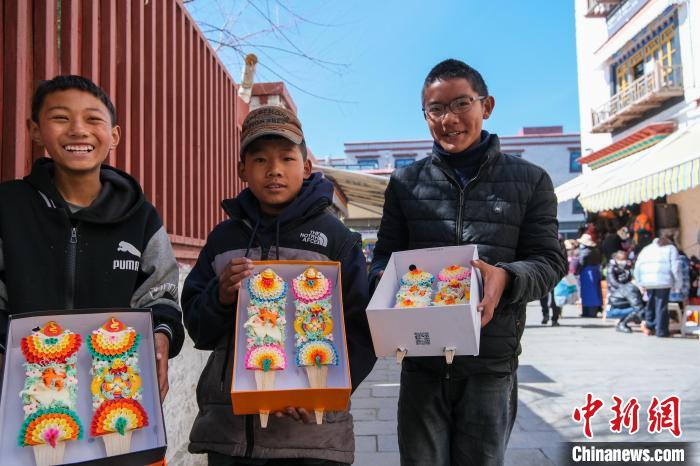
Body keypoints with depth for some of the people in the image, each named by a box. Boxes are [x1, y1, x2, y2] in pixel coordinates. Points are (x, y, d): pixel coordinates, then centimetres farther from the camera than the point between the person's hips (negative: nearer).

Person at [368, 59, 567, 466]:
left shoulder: (530, 180, 4)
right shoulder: (405, 182, 8)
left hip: (492, 362, -1)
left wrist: (506, 277, -21)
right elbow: (386, 255, 11)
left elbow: (550, 260, 1)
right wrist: (385, 279, -14)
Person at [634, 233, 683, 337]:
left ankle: (649, 325, 17)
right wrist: (678, 284, 4)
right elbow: (676, 267, 0)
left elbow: (637, 267, 17)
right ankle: (661, 331, 2)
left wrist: (641, 283, 19)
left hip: (648, 282, 4)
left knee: (651, 303, 17)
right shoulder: (671, 248, 10)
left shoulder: (646, 249, 23)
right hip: (663, 281, -4)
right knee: (661, 305, -1)